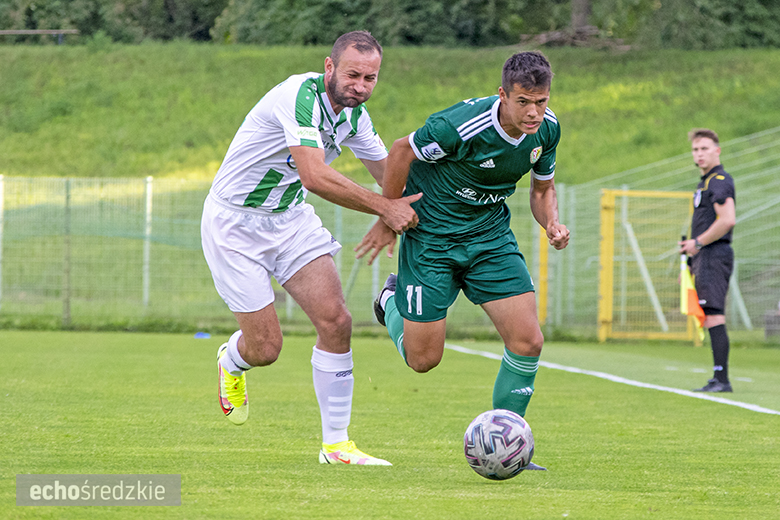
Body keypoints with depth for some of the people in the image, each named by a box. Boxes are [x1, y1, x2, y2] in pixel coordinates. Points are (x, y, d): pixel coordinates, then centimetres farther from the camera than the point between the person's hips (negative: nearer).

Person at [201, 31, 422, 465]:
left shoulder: (354, 114, -2)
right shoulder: (301, 96, -29)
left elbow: (391, 173, 10)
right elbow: (315, 176, -39)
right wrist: (385, 208, -35)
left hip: (291, 217, 7)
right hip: (234, 222, -7)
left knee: (336, 321, -10)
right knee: (265, 348, -5)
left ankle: (336, 444, 0)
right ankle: (231, 362, 34)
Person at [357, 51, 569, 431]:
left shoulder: (547, 129, -10)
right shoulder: (461, 125, -29)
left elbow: (543, 188, 9)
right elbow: (401, 151, -13)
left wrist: (551, 222, -13)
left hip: (491, 235, 5)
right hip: (432, 236, -5)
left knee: (528, 341, -11)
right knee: (423, 359, 0)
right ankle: (392, 300, 35)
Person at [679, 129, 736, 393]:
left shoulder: (720, 181, -10)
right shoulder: (705, 183, 22)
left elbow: (728, 220, -22)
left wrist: (697, 243, -14)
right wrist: (691, 262, 25)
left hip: (714, 255, -10)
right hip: (704, 259, 10)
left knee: (714, 318, -14)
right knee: (710, 321, 8)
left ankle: (722, 379, -17)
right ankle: (718, 379, 9)